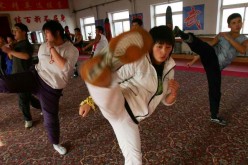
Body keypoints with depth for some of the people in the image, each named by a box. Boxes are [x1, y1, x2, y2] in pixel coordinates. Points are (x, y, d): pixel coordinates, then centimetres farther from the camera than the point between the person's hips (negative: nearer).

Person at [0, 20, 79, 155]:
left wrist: (52, 49, -23)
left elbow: (66, 67, -27)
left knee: (51, 118, 7)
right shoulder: (43, 46, 4)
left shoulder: (72, 50, -11)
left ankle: (55, 144, 33)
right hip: (35, 77, 3)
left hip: (51, 89, -2)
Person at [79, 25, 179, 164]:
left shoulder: (168, 68, 8)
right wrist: (90, 101, -11)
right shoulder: (138, 61, -12)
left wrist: (174, 92, -9)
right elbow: (113, 78, -8)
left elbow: (167, 100, 15)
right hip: (118, 107, -6)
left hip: (130, 117, 6)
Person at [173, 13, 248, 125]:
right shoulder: (221, 35, 8)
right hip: (211, 58, -2)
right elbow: (208, 47, 11)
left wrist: (228, 37, -10)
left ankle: (214, 116, 25)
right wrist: (194, 60, 7)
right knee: (205, 48, -36)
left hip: (216, 67, 3)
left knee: (215, 91, 8)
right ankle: (187, 37, -67)